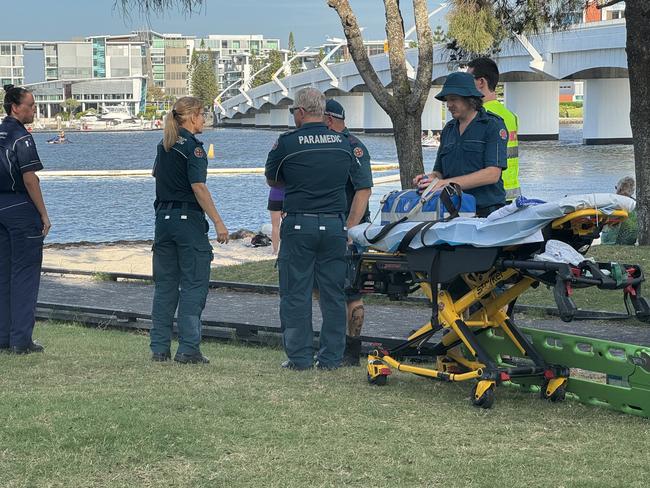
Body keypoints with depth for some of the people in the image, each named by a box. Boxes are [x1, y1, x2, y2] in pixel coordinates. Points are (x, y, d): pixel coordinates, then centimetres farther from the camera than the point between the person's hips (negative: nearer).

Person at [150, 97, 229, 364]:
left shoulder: (164, 145, 11)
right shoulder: (192, 146, -12)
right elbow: (198, 186, -20)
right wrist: (218, 222, -20)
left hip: (164, 218, 7)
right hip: (188, 219, -7)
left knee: (164, 284, 10)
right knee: (193, 284, -3)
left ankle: (159, 348, 11)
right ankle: (188, 349, -6)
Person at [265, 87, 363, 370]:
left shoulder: (287, 143, -6)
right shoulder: (343, 143, 4)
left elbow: (271, 179, 8)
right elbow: (355, 179, 16)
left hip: (299, 225, -3)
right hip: (335, 224, 3)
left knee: (296, 293, 4)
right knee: (333, 294, 8)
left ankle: (300, 357, 4)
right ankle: (331, 358, 10)